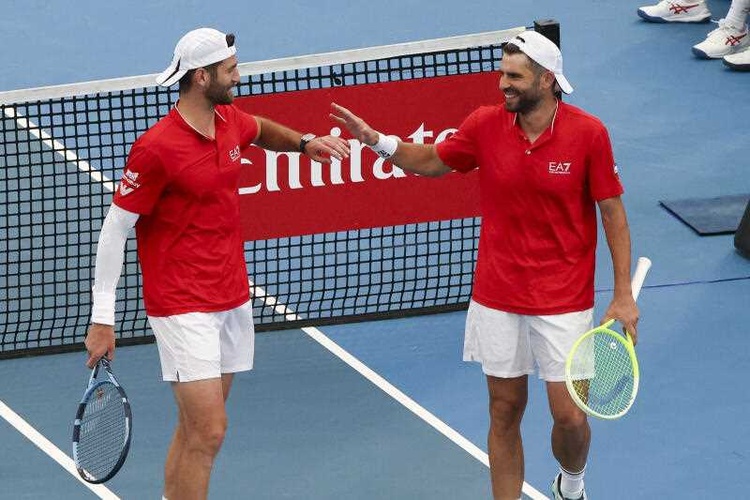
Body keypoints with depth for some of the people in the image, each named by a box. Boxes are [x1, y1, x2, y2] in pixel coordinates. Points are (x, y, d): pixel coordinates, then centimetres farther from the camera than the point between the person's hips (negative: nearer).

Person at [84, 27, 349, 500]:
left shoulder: (231, 122, 6)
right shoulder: (157, 147, -18)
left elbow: (261, 129, 33)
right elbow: (115, 228, -13)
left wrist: (304, 142, 12)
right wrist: (103, 319, -15)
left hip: (233, 300, 8)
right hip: (183, 309, -8)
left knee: (196, 428, 11)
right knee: (209, 431, -13)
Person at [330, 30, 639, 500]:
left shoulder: (588, 133, -12)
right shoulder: (486, 125, -5)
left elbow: (613, 212, -5)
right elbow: (432, 161, 14)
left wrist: (623, 295, -7)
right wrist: (378, 140, -3)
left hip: (564, 299, -2)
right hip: (497, 297, 2)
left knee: (570, 417, -1)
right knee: (505, 412, 7)